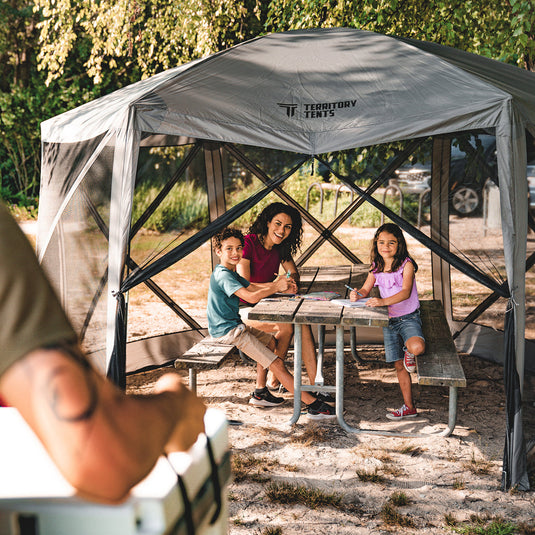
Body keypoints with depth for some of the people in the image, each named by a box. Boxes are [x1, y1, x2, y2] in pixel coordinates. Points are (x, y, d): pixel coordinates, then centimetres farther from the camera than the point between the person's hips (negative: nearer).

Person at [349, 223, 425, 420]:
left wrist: (383, 301, -41)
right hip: (389, 321, 5)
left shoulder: (406, 264, -13)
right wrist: (357, 295, -19)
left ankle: (409, 352, 3)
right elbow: (365, 289, 6)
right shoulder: (376, 268, 5)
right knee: (399, 366, 8)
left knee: (417, 347, -35)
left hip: (409, 317, -4)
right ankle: (409, 407, 19)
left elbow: (406, 292, -25)